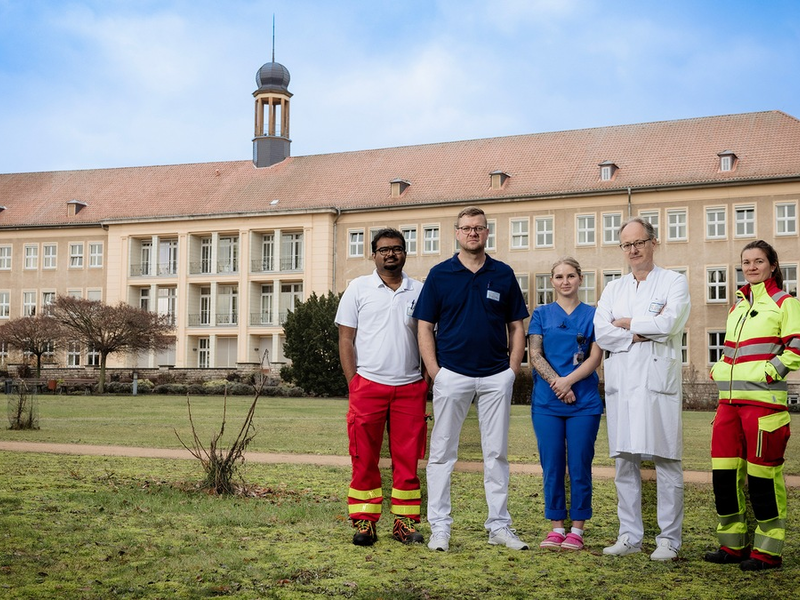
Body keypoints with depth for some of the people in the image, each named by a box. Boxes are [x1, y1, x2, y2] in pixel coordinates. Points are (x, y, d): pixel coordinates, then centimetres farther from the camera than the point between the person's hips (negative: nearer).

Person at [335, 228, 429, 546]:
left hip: (410, 387, 2)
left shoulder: (419, 291, 10)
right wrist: (353, 384, -4)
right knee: (364, 458, 0)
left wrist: (429, 381, 2)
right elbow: (346, 338, 4)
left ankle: (405, 522, 12)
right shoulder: (358, 288, 6)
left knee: (407, 459, 4)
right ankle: (364, 521, 8)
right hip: (368, 385, -2)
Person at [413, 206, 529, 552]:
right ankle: (439, 527, 10)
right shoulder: (440, 274, 2)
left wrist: (513, 368, 0)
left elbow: (517, 326, 10)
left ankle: (499, 526, 16)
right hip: (452, 375, -1)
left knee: (496, 454, 8)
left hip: (496, 377, 2)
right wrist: (434, 371, -6)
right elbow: (425, 327, 2)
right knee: (442, 453, 2)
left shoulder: (503, 274, 7)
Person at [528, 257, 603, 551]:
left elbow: (595, 357, -1)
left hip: (584, 402, -1)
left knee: (579, 466, 1)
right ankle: (556, 527, 13)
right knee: (552, 466, 3)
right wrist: (556, 383, -13)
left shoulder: (592, 315, 7)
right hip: (547, 402, 1)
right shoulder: (541, 314, 10)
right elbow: (534, 354, 0)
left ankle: (577, 528, 9)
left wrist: (569, 380, -15)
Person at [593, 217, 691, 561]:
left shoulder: (674, 282, 6)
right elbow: (601, 333, 2)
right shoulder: (613, 289, 18)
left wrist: (627, 323, -2)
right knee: (624, 462, 6)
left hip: (658, 381, -4)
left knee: (666, 462, -3)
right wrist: (644, 333, -7)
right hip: (620, 384, 4)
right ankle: (630, 536, 14)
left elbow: (669, 322, -12)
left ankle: (669, 539, 5)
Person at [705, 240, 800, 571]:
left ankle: (768, 550, 6)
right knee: (723, 471, 6)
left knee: (762, 474, -4)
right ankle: (732, 544, 17)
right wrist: (719, 369, 12)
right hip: (729, 399, 7)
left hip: (763, 399, -7)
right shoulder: (737, 306, 21)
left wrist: (771, 371, -15)